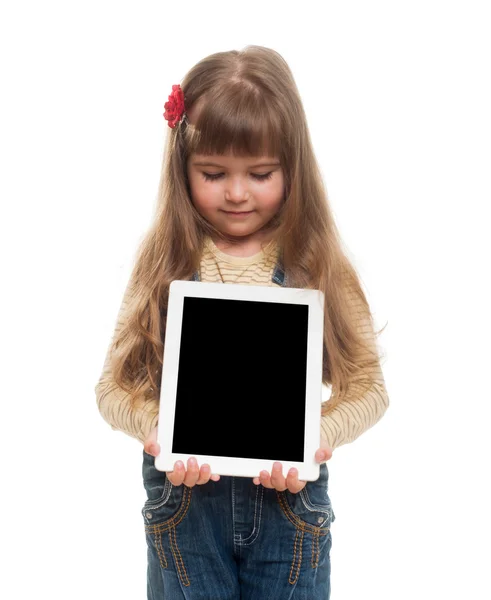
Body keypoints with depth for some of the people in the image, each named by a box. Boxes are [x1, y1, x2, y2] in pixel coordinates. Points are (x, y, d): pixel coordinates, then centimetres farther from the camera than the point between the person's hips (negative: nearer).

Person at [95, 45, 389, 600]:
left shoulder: (319, 265, -6)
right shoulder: (164, 263, -5)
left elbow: (368, 385, -5)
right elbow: (114, 384, -4)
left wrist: (320, 435, -23)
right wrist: (155, 427, -23)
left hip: (291, 498, 0)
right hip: (182, 497, 1)